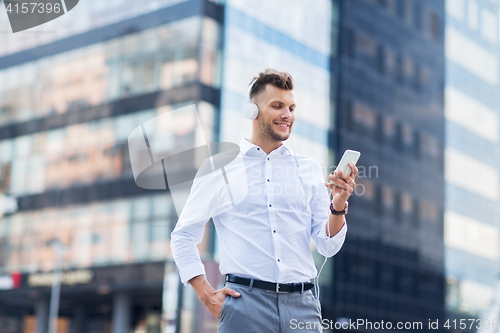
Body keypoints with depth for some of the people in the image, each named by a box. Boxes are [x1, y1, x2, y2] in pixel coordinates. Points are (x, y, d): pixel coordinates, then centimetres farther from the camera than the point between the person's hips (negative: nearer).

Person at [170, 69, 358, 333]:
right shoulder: (219, 169, 6)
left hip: (302, 304, 2)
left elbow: (328, 246, 9)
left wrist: (338, 205, -9)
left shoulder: (309, 169, 12)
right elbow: (183, 236, 7)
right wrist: (207, 296, -3)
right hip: (245, 303, -2)